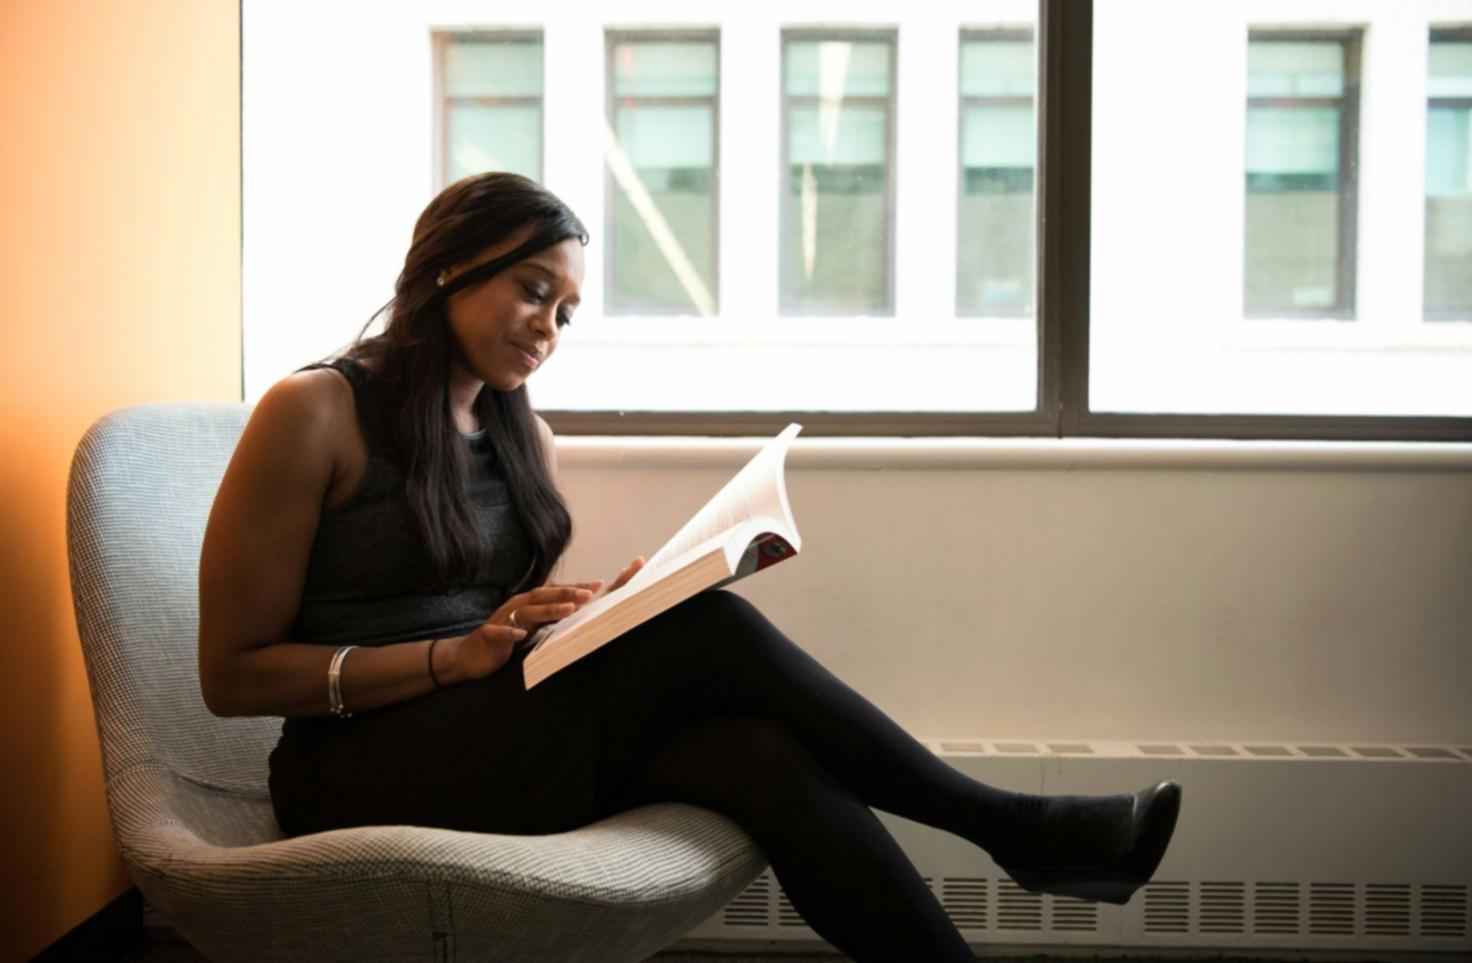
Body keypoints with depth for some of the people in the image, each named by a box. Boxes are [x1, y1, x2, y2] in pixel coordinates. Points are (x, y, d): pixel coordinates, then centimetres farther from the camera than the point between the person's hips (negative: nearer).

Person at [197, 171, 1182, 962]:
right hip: (367, 773, -6)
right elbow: (232, 674, -8)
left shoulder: (527, 439, 14)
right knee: (707, 634, -26)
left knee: (761, 752, -27)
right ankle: (1006, 824, -13)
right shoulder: (313, 413, -6)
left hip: (505, 737, 6)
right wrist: (461, 654, -18)